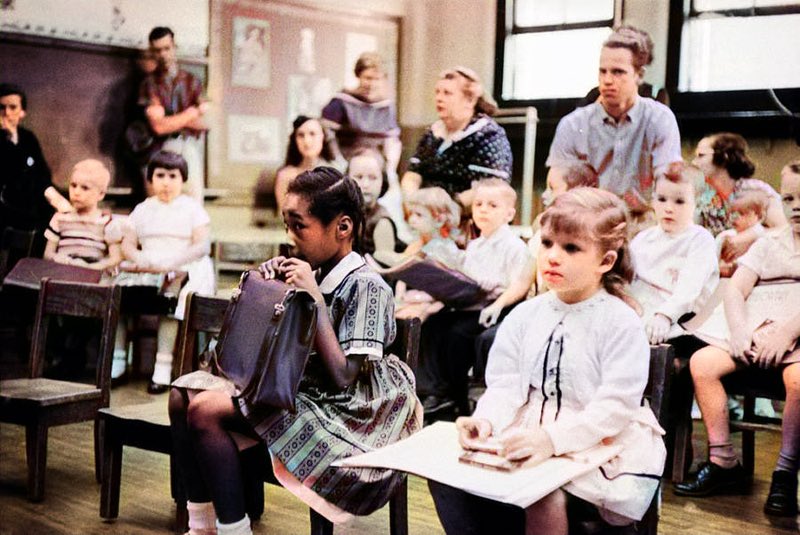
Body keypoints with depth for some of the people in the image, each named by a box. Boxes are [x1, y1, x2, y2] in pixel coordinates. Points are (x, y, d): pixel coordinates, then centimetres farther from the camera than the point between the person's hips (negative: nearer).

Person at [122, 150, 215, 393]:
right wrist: (140, 259, -12)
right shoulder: (142, 209, 19)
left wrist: (170, 262, -20)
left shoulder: (192, 208, 6)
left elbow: (203, 246, -6)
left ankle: (163, 368, -34)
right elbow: (127, 244, 13)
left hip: (185, 271, -4)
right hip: (148, 273, 4)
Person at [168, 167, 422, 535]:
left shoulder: (366, 287, -15)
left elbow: (342, 378, -22)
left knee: (206, 412, -21)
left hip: (338, 415, -9)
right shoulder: (316, 277, 7)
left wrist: (315, 298, -21)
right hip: (297, 391, 9)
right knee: (184, 394, 1)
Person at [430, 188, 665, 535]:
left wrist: (553, 438, -29)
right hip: (531, 442, 5)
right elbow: (506, 386, 3)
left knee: (545, 496, -34)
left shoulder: (620, 323, -8)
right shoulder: (524, 316, 8)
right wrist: (487, 421, -19)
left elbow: (615, 407, -16)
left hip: (600, 450, -5)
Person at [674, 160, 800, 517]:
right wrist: (740, 330, -16)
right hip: (762, 335, 5)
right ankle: (723, 463, -8)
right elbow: (735, 289, 3)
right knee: (702, 361, -16)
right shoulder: (769, 243, 14)